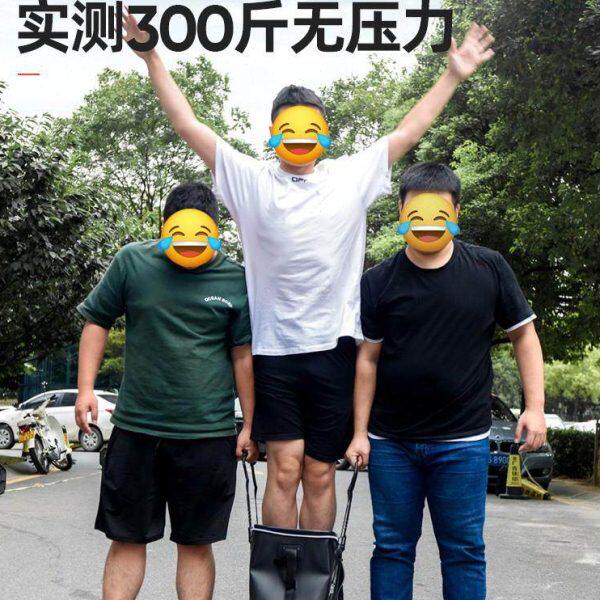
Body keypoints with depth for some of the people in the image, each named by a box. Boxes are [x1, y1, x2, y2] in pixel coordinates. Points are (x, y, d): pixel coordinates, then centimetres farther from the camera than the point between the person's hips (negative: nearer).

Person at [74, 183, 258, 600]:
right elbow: (98, 322, 9)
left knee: (196, 543, 8)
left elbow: (244, 357, 4)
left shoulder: (236, 280, 1)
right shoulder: (132, 262, 2)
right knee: (127, 538, 8)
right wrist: (86, 388, -1)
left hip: (207, 434, 0)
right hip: (135, 426, 1)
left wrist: (249, 427, 3)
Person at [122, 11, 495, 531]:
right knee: (284, 468, -2)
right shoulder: (250, 179, 4)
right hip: (272, 347, -1)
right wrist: (151, 56, 1)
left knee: (320, 473, 9)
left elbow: (409, 131, 15)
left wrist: (453, 75, 15)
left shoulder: (352, 177, 9)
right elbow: (189, 125, 4)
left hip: (333, 347, 2)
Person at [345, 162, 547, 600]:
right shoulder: (379, 281, 0)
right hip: (390, 441, 1)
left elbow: (524, 334, 7)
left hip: (462, 441, -1)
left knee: (464, 550, 7)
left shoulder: (489, 269, 0)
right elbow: (368, 358, 2)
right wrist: (360, 432, 1)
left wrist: (535, 407, -1)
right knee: (392, 547, 10)